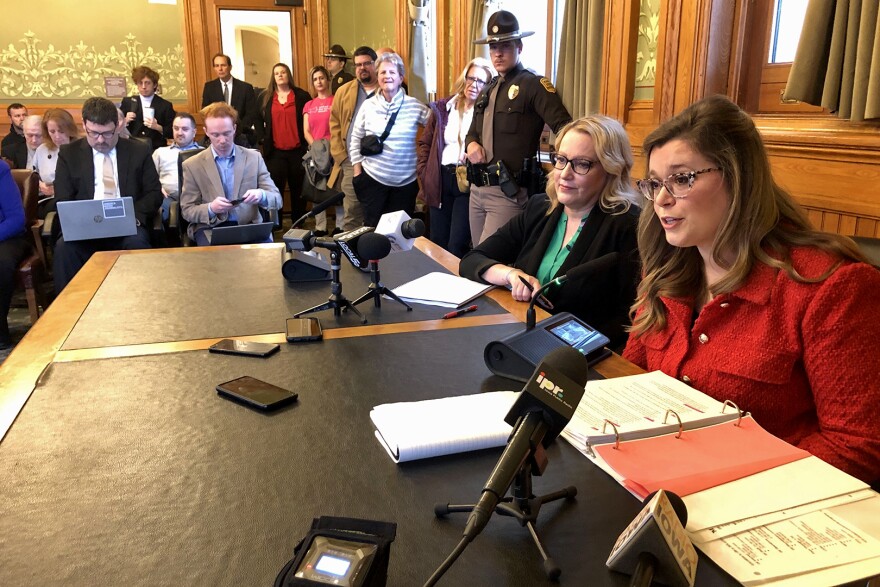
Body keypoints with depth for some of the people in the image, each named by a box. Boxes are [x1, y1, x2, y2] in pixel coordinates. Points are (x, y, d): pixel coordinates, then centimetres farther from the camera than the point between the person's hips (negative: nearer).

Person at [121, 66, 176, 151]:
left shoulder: (165, 105, 4)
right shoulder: (128, 102, 11)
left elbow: (172, 133, 0)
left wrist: (158, 127, -15)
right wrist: (125, 121, -6)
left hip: (156, 150, -1)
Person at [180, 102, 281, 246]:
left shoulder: (254, 158, 6)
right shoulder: (192, 165, 3)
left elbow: (277, 200, 4)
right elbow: (187, 211, 4)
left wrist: (261, 195, -20)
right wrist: (211, 208, -18)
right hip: (210, 229, -1)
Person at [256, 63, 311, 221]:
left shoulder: (302, 95, 2)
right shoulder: (265, 97, 9)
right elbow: (258, 119, 14)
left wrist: (306, 139, -4)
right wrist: (263, 137, 2)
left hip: (297, 150, -1)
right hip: (274, 151, 1)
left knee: (298, 188, 7)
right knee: (275, 188, 2)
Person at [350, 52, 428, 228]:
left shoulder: (414, 105, -3)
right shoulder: (368, 105, 0)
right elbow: (355, 139, 6)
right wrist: (357, 171, 2)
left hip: (406, 181, 0)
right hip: (373, 178, 0)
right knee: (372, 227, 6)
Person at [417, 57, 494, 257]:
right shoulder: (443, 108, 9)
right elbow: (425, 142, 15)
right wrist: (425, 171, 6)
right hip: (440, 180, 4)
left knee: (456, 246, -6)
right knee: (437, 242, 13)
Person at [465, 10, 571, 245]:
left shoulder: (534, 85, -8)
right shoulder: (488, 90, 15)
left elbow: (564, 127, -17)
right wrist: (471, 144, 1)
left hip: (508, 193, -8)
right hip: (477, 189, 8)